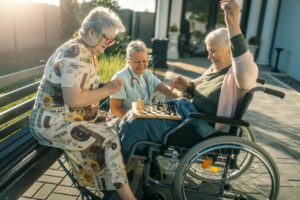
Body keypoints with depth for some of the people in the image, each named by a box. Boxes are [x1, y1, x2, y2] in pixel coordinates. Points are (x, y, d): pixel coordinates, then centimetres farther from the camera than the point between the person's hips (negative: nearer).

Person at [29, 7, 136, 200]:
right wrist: (107, 90, -20)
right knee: (110, 140, -17)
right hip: (55, 122, -9)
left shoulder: (87, 52, 8)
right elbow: (74, 99, -30)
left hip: (70, 116, 10)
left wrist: (107, 87, -2)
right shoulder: (76, 55, -23)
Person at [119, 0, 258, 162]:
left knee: (138, 123, -18)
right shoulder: (216, 68, 11)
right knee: (133, 116, 4)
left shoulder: (241, 74, -15)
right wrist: (187, 86, 2)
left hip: (202, 127, -9)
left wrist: (233, 23, -45)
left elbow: (245, 73, -41)